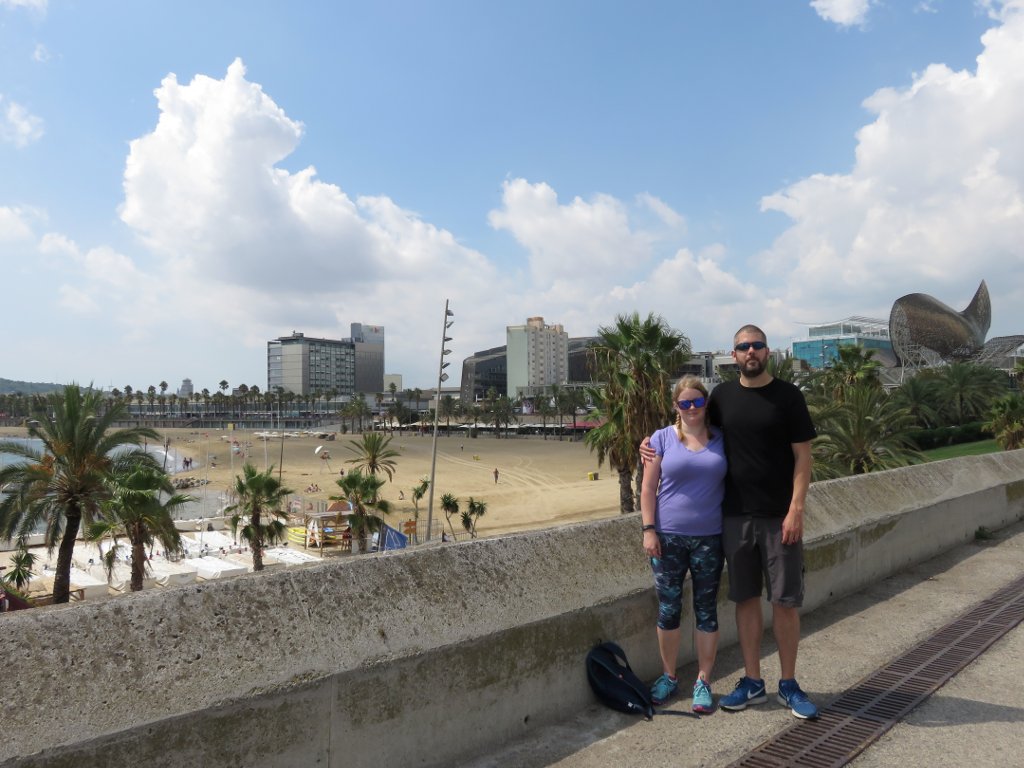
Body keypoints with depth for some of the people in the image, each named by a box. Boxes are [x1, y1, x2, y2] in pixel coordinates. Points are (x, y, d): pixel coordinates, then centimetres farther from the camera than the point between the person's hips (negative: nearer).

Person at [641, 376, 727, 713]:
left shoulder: (722, 440, 5)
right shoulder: (662, 438, 0)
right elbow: (648, 488, -1)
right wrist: (649, 529, -7)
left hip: (709, 539, 1)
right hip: (668, 537, -1)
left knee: (706, 609, 8)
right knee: (668, 609, 7)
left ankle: (703, 681, 21)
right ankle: (668, 677, 25)